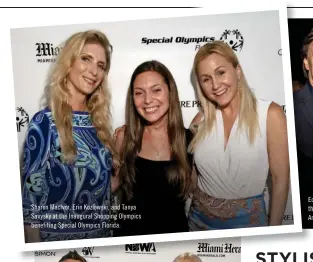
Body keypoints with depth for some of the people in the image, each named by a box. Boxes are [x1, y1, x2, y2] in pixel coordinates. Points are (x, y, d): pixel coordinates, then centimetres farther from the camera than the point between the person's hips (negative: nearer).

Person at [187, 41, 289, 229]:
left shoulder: (270, 114, -14)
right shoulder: (201, 120, -4)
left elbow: (281, 179, -9)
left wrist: (274, 228, -6)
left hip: (247, 220, -3)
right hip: (200, 218, 3)